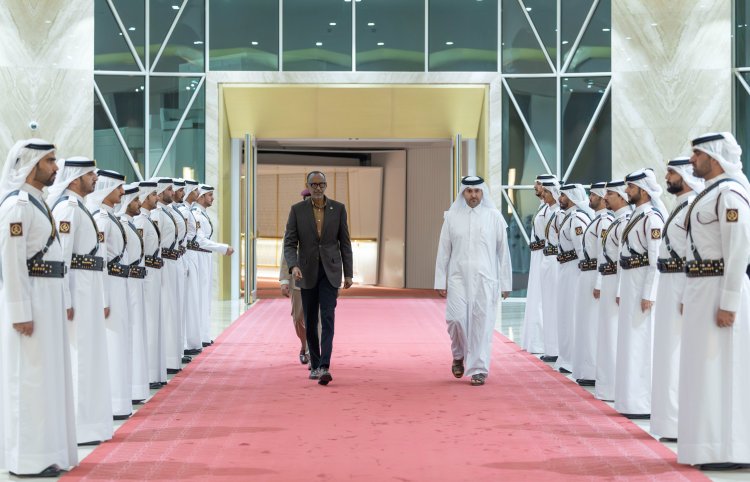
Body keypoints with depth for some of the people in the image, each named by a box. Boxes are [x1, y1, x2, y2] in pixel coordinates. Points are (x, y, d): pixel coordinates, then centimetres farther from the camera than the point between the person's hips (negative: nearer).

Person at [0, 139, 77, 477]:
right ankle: (28, 459, 3)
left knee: (45, 377, 13)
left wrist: (56, 304, 16)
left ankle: (44, 452, 21)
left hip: (47, 298, 10)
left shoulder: (37, 202, 15)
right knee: (30, 379, -4)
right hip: (28, 300, -10)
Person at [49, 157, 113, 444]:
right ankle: (77, 430, 1)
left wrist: (101, 299, 18)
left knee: (89, 356, 14)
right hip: (76, 291, -10)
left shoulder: (80, 207, 17)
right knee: (77, 358, -5)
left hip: (89, 291, 10)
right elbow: (60, 257, -19)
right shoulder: (67, 208, -13)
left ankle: (89, 424, 22)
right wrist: (65, 302, -22)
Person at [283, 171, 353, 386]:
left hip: (330, 271, -1)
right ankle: (315, 364, 23)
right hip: (307, 272, 1)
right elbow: (289, 243, -3)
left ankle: (325, 367, -20)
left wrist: (348, 273, 2)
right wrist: (293, 266, -21)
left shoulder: (338, 209, 1)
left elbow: (345, 243, 4)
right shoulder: (297, 210, -1)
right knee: (310, 322, 8)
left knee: (327, 318, -13)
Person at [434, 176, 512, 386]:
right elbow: (443, 251, 7)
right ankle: (459, 355, 20)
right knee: (456, 318, -8)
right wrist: (441, 281, 3)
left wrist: (505, 282, 4)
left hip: (485, 278, -1)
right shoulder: (452, 216, 4)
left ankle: (478, 369, 8)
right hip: (458, 277, 1)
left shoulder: (494, 216, 2)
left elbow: (503, 251, 5)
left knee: (482, 323, -2)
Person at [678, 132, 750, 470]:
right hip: (701, 288, 10)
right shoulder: (710, 192, 16)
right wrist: (691, 296, 18)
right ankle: (713, 445, 19)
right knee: (705, 368, 12)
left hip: (719, 290, -10)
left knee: (720, 367, -5)